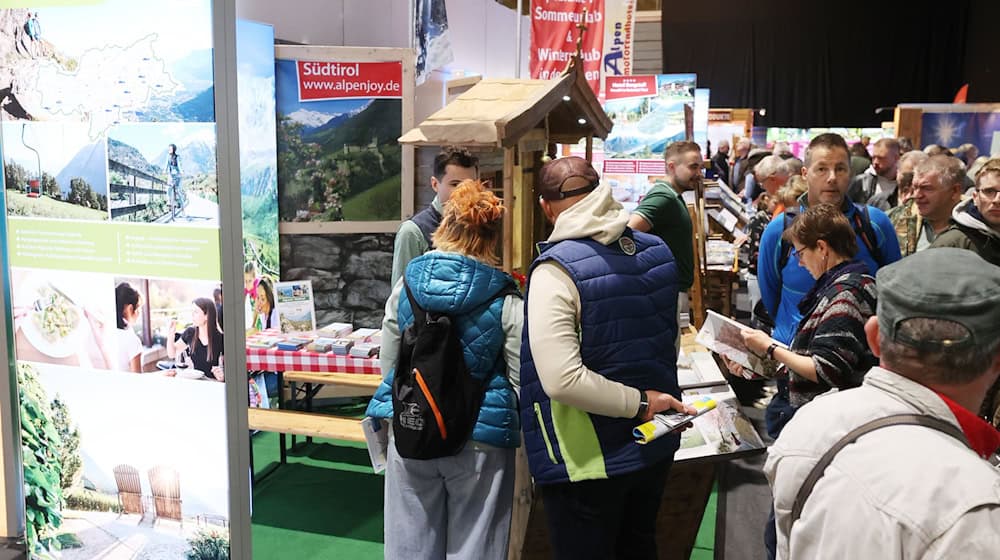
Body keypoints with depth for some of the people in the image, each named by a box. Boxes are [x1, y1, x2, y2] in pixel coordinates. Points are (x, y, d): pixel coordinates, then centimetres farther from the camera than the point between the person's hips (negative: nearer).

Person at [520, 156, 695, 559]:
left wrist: (639, 403, -19)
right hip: (655, 446, 7)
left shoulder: (556, 269, -21)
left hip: (587, 460, -6)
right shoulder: (658, 251, 1)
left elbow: (561, 380, -29)